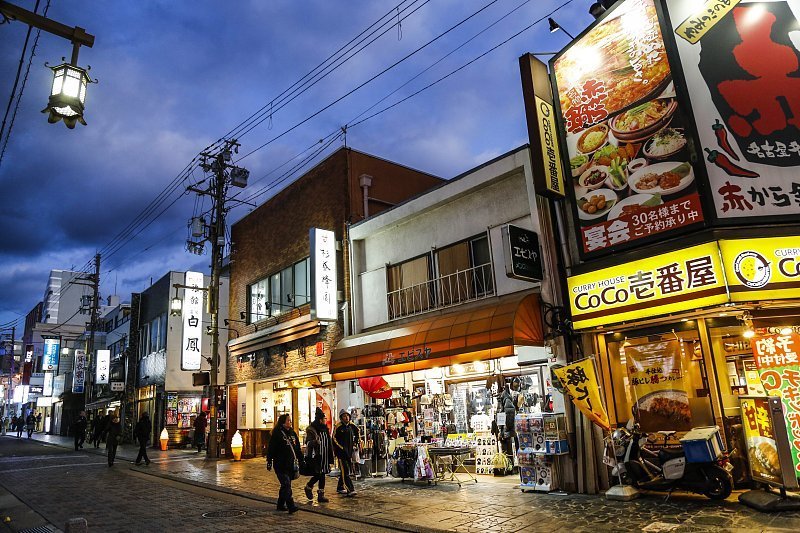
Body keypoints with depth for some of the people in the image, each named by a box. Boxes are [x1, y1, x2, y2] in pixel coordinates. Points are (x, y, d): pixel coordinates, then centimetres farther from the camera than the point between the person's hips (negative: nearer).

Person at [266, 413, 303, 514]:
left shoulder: (292, 433, 13)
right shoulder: (277, 434, -8)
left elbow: (297, 448, 19)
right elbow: (271, 449, -9)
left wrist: (301, 459, 17)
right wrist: (269, 462, -12)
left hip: (291, 464, 7)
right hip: (281, 465, -7)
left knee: (285, 485, 12)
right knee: (286, 485, -12)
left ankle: (281, 504, 24)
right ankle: (291, 506, -15)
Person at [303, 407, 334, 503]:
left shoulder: (325, 429, 12)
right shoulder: (311, 430, -10)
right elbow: (308, 442, -17)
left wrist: (330, 455, 19)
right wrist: (315, 442, -37)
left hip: (324, 456, 7)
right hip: (315, 456, -7)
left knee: (322, 475, 7)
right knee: (317, 475, -6)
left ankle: (321, 495, 14)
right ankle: (308, 487, 22)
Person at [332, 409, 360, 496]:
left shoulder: (351, 425, 7)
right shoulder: (338, 427, -11)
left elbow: (357, 432, 25)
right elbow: (334, 439, -10)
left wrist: (355, 443, 17)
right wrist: (341, 448, -12)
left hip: (350, 451, 7)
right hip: (341, 452, -7)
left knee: (349, 469, 13)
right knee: (345, 471, -12)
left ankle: (340, 487, 28)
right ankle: (350, 489, -15)